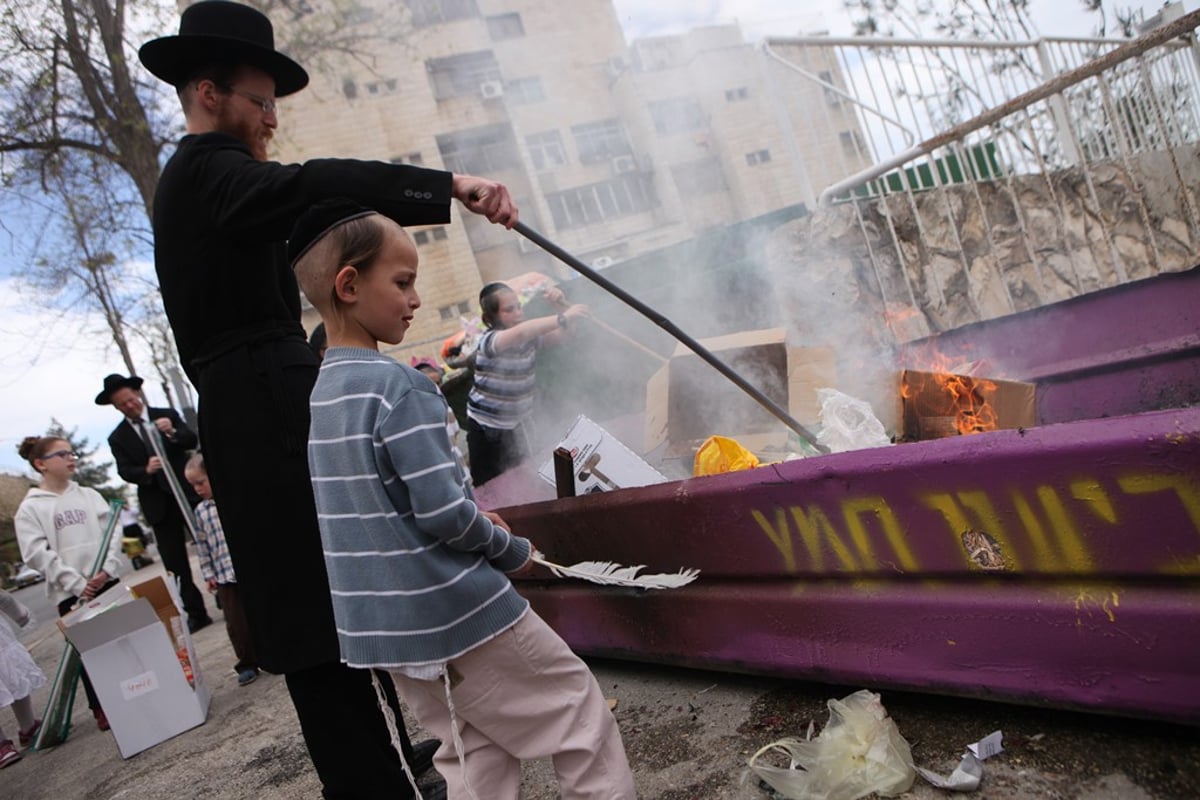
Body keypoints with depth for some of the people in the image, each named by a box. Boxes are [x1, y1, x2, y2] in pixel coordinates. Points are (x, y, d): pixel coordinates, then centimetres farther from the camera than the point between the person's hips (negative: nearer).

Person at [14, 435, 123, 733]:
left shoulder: (89, 495, 9)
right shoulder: (30, 508, 0)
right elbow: (37, 554, -8)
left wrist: (107, 568, -13)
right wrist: (77, 583, -16)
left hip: (108, 582, 3)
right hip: (70, 593, -3)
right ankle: (100, 708, 16)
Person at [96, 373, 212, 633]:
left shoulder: (167, 415, 4)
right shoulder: (118, 438, 6)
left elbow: (192, 440, -5)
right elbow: (125, 472, -3)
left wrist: (173, 432, -25)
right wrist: (146, 470, -24)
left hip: (188, 493, -1)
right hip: (158, 503, 1)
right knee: (175, 562, 3)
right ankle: (196, 613, 9)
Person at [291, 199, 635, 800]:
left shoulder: (314, 395, 6)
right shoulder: (398, 386, -20)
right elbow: (442, 510, -22)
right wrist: (512, 550, -5)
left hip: (378, 630, 8)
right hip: (459, 615, -8)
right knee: (579, 713, 10)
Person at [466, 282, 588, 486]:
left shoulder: (529, 337, 0)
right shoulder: (489, 340, -22)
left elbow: (564, 333, 1)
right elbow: (520, 333, -42)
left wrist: (562, 304, -18)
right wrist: (563, 317, -46)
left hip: (519, 424, 6)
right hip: (487, 428, -6)